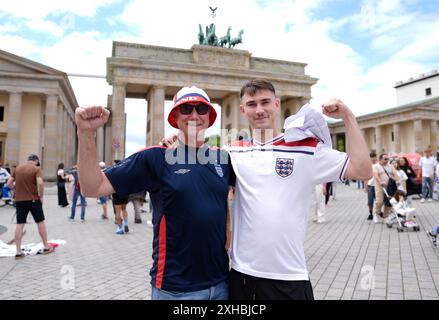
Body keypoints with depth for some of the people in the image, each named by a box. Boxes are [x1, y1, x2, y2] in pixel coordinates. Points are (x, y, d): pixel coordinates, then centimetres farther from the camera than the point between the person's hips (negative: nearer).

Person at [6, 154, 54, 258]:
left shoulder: (17, 168, 9)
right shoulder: (36, 169, -8)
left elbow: (9, 183, 9)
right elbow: (40, 183, -23)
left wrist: (17, 190, 15)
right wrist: (41, 196, -11)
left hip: (19, 200, 4)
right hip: (33, 199, -4)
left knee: (20, 225, 7)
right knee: (40, 222, 8)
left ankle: (18, 251, 8)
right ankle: (46, 247, 16)